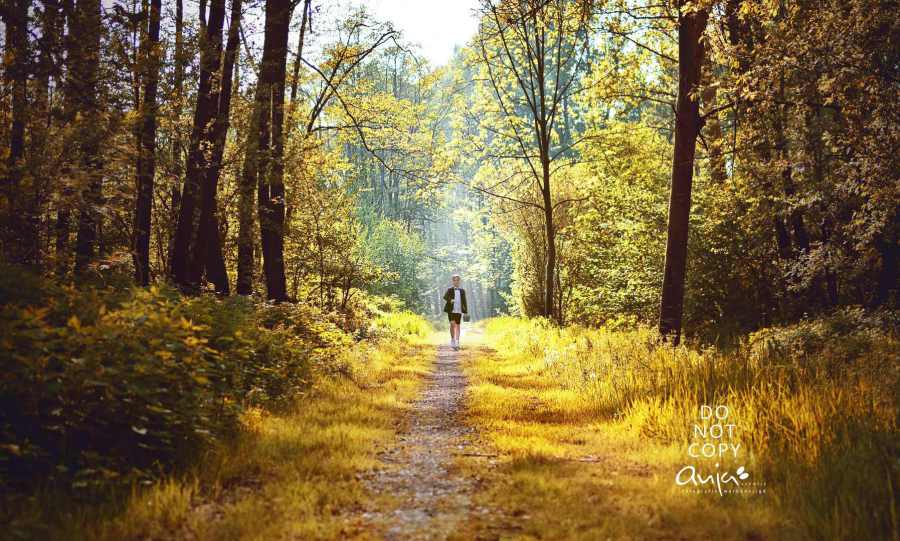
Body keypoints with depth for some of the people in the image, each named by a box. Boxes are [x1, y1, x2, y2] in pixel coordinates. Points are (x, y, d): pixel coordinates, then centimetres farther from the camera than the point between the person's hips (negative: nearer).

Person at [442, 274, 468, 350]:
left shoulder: (462, 291, 10)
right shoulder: (450, 289, 3)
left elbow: (464, 301, 11)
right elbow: (445, 297, -9)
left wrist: (466, 311, 7)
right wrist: (450, 300, -30)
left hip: (459, 310, 2)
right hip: (451, 310, -2)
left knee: (457, 326, 3)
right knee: (452, 324, -14)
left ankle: (457, 343, 6)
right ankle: (452, 339, 5)